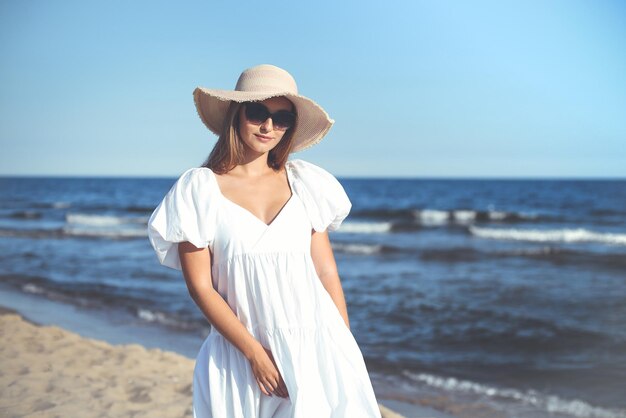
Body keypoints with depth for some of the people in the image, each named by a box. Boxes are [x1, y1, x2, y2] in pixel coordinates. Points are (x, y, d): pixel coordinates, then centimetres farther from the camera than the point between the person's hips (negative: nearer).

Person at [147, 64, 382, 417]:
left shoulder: (305, 182, 5)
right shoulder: (200, 188, -4)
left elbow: (327, 272, 6)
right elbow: (200, 286, -6)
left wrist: (346, 352, 4)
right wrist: (256, 354, -10)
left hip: (317, 344, 2)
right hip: (243, 351, -2)